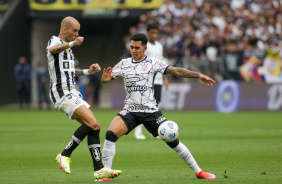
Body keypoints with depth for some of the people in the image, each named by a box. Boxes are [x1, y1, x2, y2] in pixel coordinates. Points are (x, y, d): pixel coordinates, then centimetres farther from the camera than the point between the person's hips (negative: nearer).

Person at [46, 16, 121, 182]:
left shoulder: (67, 46, 23)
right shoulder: (55, 41, -7)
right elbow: (52, 49, -34)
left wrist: (88, 71, 21)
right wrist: (71, 44, -53)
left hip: (72, 92, 10)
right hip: (62, 92, -10)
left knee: (95, 127, 1)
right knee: (92, 123, -21)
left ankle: (99, 169, -2)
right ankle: (65, 155, -11)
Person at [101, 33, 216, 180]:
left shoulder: (152, 63, 1)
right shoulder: (124, 64, 8)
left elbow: (176, 71, -4)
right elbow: (105, 79, 9)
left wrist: (198, 75, -13)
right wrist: (105, 78, -16)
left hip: (151, 111, -2)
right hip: (130, 111, 2)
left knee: (172, 140, -3)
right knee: (111, 134, -22)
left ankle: (198, 172, 10)